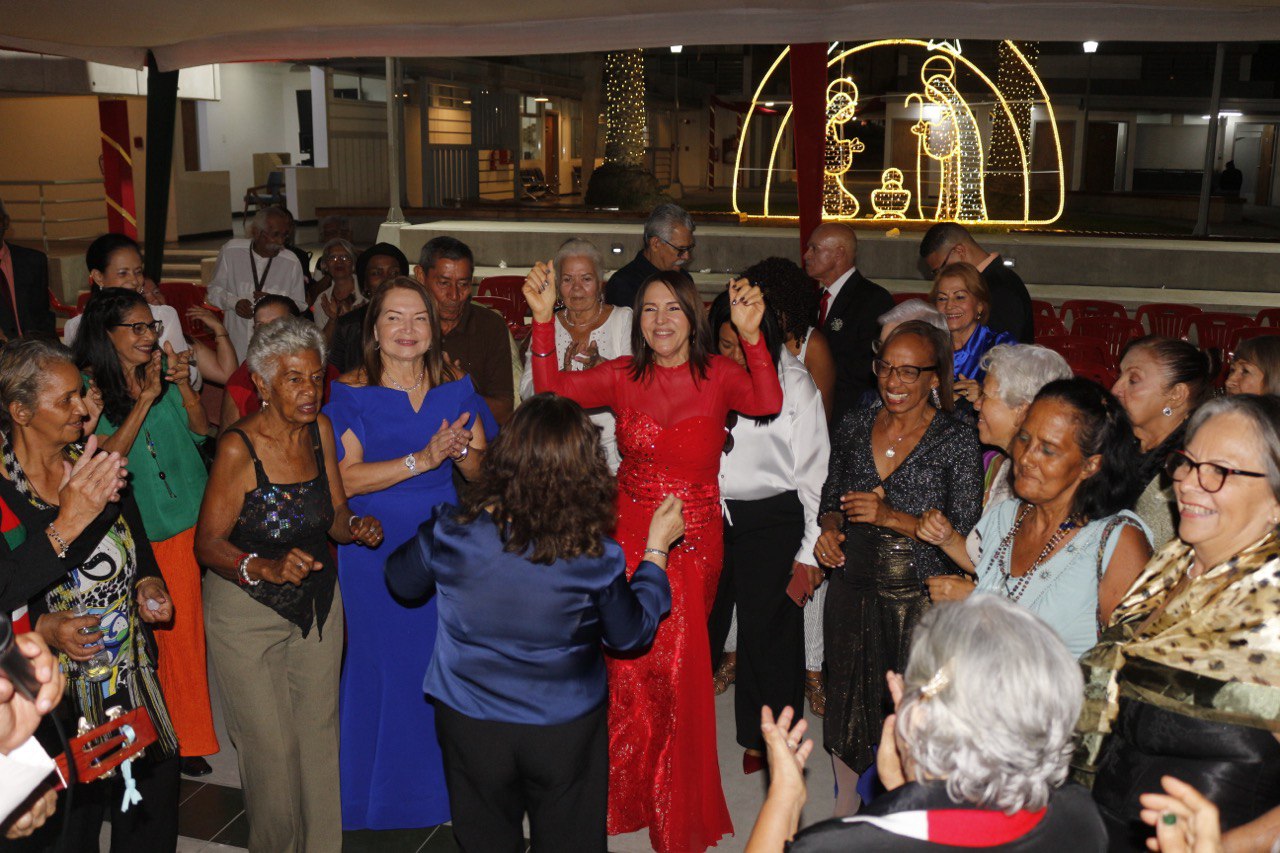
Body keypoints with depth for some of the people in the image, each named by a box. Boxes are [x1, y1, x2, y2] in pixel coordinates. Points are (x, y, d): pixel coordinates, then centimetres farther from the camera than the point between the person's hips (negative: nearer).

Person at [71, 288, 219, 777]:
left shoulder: (164, 369, 2)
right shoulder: (89, 387, -7)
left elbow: (201, 429, 1)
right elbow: (108, 456, -15)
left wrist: (183, 385, -15)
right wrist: (146, 399, -21)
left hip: (190, 516, 3)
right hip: (141, 529, -3)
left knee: (186, 624, 10)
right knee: (161, 628, 5)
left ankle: (189, 734, 25)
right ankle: (187, 735, 21)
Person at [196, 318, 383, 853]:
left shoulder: (320, 430, -2)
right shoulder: (238, 448, -20)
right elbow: (207, 544, -16)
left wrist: (356, 527, -15)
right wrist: (266, 567, -31)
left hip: (318, 600, 5)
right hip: (248, 612, -5)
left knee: (320, 732, 12)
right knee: (271, 747, 3)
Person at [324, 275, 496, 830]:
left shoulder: (456, 390, 2)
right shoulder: (350, 394, -7)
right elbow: (345, 478, -16)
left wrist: (461, 451, -18)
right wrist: (422, 459, -24)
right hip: (373, 549, -2)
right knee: (381, 664, 6)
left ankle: (446, 781, 29)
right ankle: (382, 791, 26)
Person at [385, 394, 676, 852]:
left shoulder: (452, 533, -22)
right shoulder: (595, 557, -24)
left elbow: (402, 582, 1)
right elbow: (631, 635, -5)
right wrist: (658, 547, 3)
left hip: (471, 726, 1)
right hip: (566, 730, -1)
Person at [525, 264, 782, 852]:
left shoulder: (718, 376, -3)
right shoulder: (623, 377, 3)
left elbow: (768, 402, -22)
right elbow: (551, 387, -6)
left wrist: (751, 335, -34)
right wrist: (544, 318, -17)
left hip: (694, 543, -1)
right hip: (631, 536, 2)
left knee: (677, 670, 5)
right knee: (630, 668, 1)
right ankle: (628, 798, 26)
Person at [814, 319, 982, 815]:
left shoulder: (958, 441, -10)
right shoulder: (854, 426, 3)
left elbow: (964, 533, -13)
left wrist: (892, 517, -22)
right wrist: (829, 528, -5)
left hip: (920, 600, -4)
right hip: (852, 588, 4)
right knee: (848, 700, 16)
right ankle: (846, 810, 37)